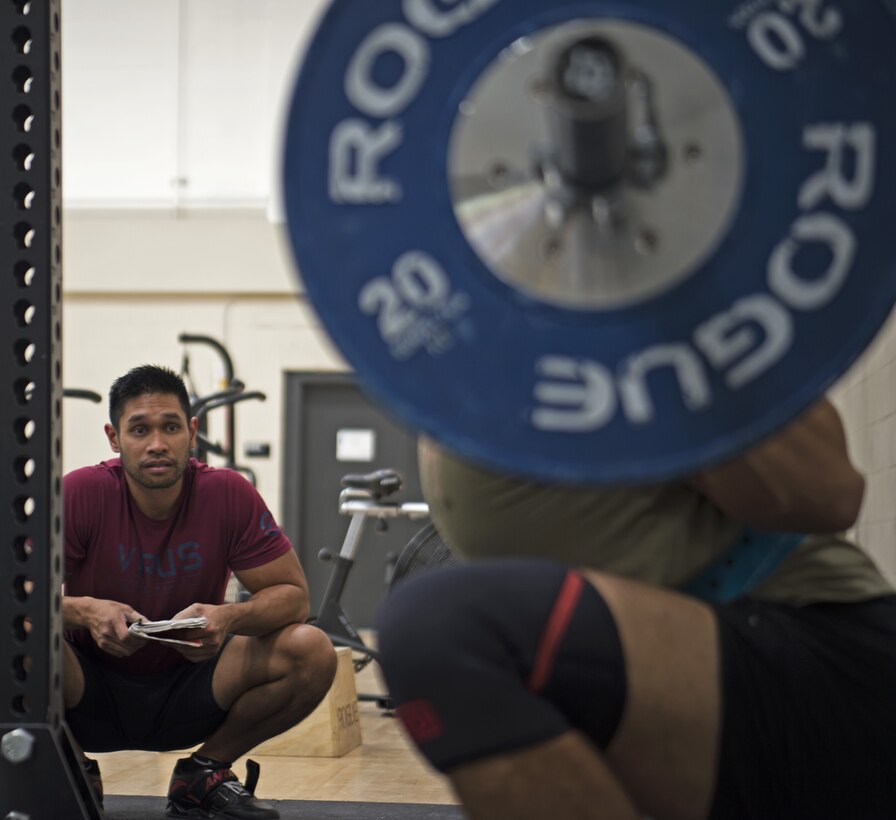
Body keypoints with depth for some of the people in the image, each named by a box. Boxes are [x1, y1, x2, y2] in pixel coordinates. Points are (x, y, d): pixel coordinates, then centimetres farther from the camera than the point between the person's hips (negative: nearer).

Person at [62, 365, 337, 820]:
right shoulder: (81, 493, -17)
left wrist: (230, 617, -30)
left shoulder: (228, 494, -13)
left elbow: (293, 594, -9)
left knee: (312, 653, -22)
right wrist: (82, 610, -38)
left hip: (187, 692, 2)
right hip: (92, 691, -2)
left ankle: (203, 773, 2)